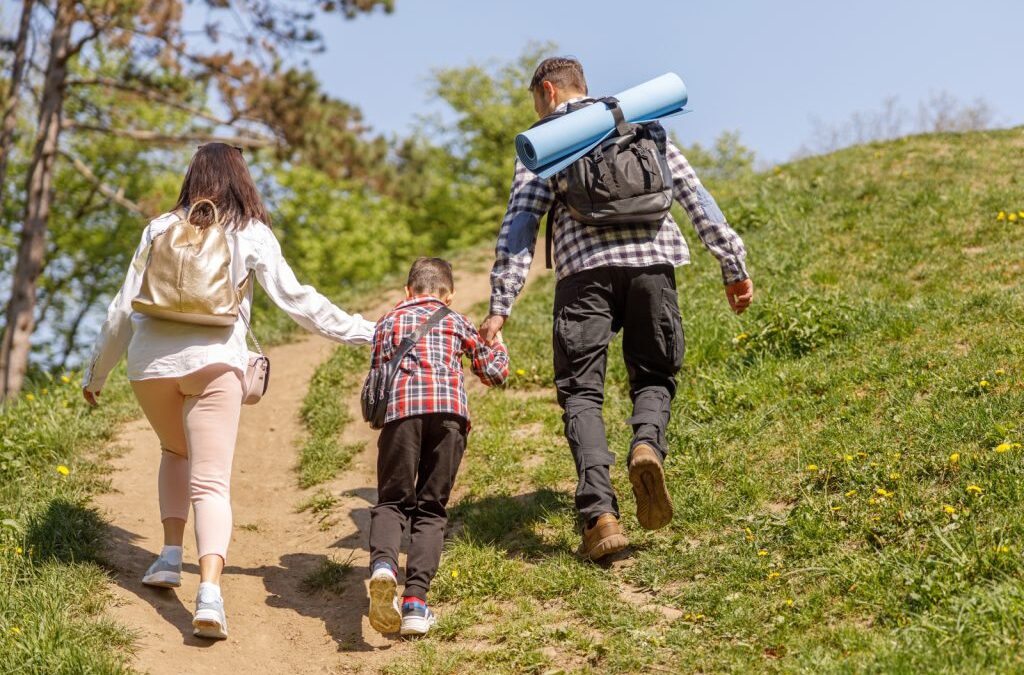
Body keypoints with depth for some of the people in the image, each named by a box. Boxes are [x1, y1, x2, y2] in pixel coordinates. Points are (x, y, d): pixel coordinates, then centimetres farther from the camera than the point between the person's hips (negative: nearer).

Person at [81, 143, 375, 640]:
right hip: (213, 362, -2)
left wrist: (96, 373, 22)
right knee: (211, 482, -4)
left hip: (150, 361, 2)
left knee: (175, 452, 29)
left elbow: (123, 309, 12)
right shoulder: (250, 234, 7)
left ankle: (171, 554, 16)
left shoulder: (160, 229, 11)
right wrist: (366, 332, 8)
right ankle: (210, 589, -24)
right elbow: (296, 299, 3)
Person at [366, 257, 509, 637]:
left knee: (392, 501, 7)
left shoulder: (389, 321, 28)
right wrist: (498, 349, 51)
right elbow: (494, 373, 30)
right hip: (449, 407, 0)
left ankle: (382, 565, -26)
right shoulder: (457, 322, 27)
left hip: (401, 406, 0)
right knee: (432, 509, 6)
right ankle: (415, 600, -10)